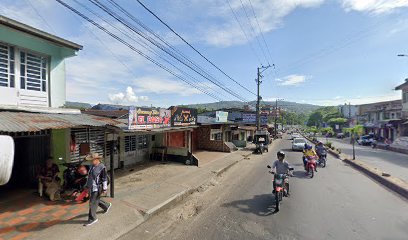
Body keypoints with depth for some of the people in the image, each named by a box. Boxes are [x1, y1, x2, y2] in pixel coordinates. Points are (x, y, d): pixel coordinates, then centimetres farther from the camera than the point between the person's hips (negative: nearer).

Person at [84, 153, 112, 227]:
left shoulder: (102, 167, -20)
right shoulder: (92, 166, 4)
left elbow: (104, 179, -17)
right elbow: (89, 176, 15)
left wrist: (104, 189, -14)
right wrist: (87, 186, 17)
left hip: (97, 188, -8)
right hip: (92, 187, 8)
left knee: (92, 203, 0)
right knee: (96, 200, 21)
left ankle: (92, 219, 17)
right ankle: (107, 206, 43)